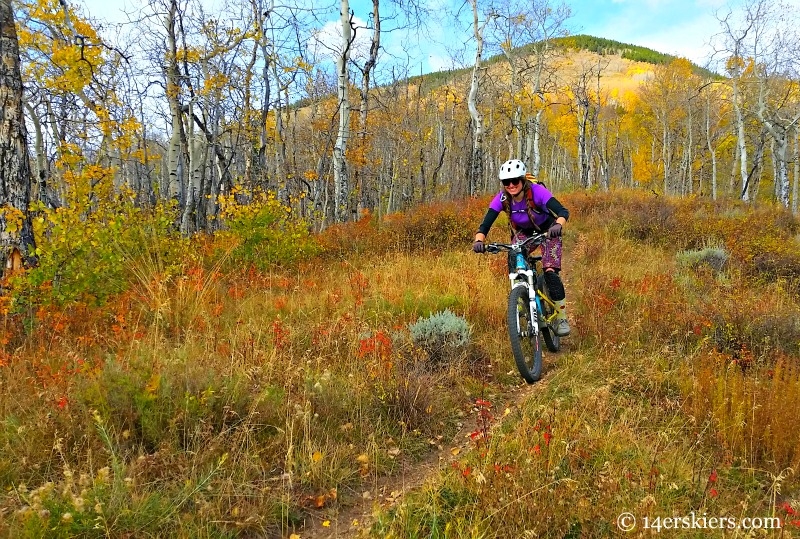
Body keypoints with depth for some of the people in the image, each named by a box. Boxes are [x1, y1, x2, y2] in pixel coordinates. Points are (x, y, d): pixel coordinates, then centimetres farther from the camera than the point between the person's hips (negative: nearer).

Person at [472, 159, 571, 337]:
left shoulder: (536, 191, -33)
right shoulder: (501, 199, -24)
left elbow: (563, 211, -42)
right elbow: (485, 224, -29)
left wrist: (558, 225, -64)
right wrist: (479, 240, -50)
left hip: (547, 230, -3)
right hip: (523, 232, 3)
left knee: (550, 271, -20)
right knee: (514, 269, -20)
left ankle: (562, 318, -4)